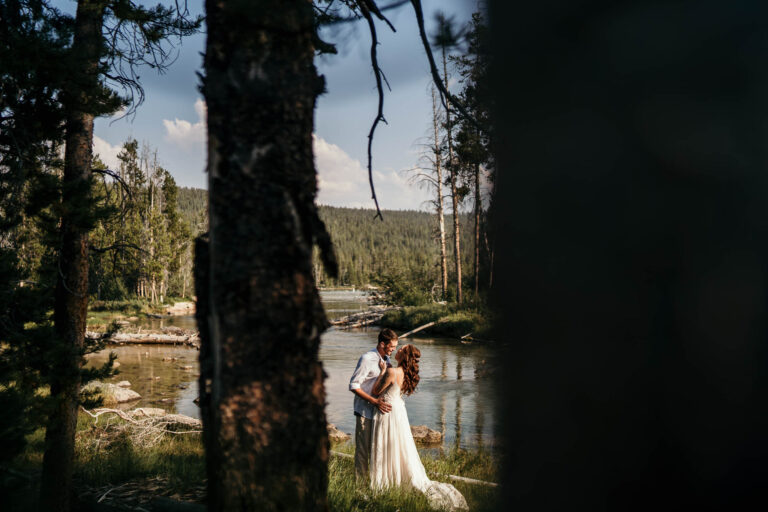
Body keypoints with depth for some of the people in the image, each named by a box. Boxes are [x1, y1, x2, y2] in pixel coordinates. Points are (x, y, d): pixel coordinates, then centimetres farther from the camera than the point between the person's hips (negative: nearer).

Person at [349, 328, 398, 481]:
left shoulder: (386, 359, 7)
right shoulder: (367, 359, -18)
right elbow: (354, 386, -19)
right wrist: (375, 401, -23)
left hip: (380, 409, 7)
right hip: (365, 410, -7)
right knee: (363, 447, 0)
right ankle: (361, 480, 11)